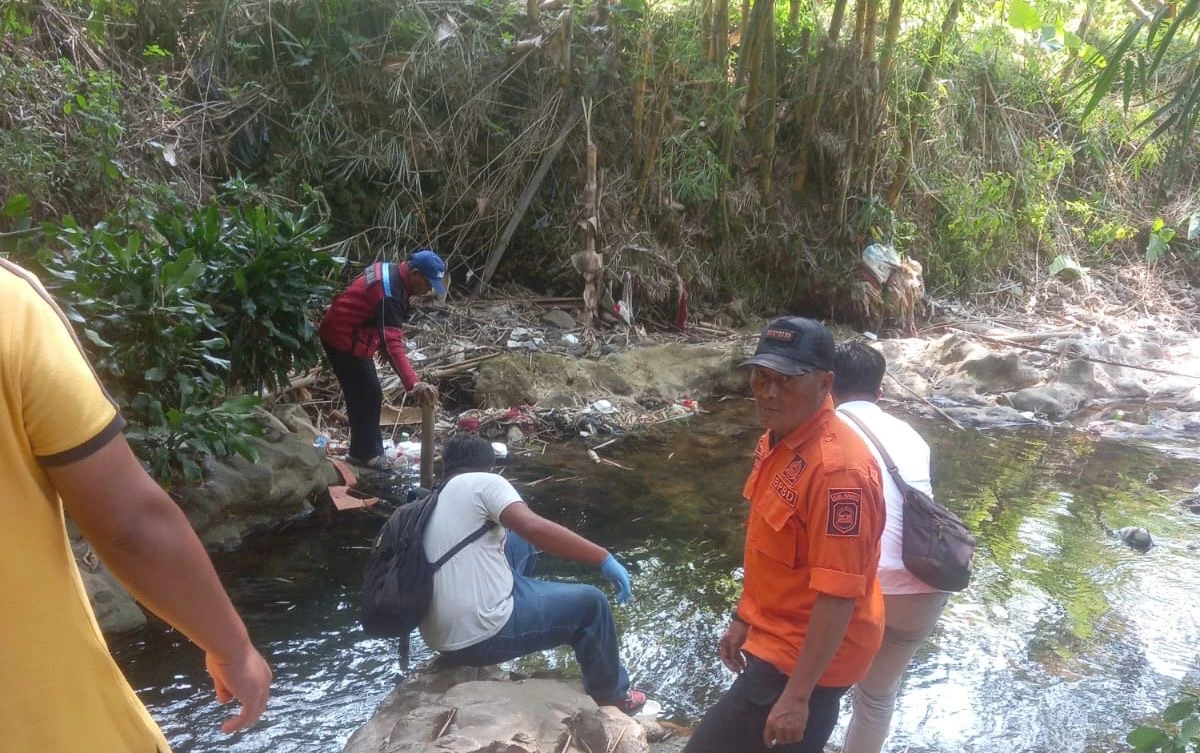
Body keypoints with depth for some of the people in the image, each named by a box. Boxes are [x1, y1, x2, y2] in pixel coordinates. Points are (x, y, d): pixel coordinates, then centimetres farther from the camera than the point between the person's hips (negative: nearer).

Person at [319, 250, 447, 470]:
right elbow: (392, 344, -39)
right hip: (344, 340, -10)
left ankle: (364, 449, 29)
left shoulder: (389, 270, 0)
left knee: (363, 393, 17)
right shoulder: (390, 294, -30)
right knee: (369, 394, -3)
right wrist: (413, 383, -47)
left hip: (341, 332, 10)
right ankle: (365, 453, 11)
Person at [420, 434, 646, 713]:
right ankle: (610, 694, 26)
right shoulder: (482, 482, -8)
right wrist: (604, 558, -20)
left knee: (517, 540, 19)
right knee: (591, 603, 8)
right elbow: (535, 527, -24)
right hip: (480, 635, -9)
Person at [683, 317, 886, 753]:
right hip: (779, 637, 9)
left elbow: (839, 593, -28)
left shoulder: (837, 469, -29)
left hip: (807, 657, -9)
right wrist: (744, 619, 17)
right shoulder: (776, 439, 1)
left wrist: (797, 695, -25)